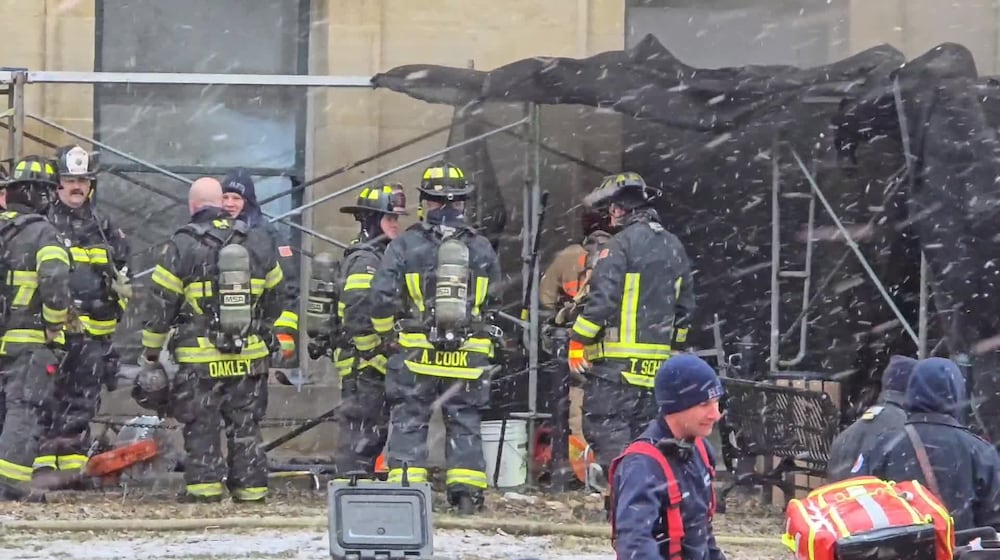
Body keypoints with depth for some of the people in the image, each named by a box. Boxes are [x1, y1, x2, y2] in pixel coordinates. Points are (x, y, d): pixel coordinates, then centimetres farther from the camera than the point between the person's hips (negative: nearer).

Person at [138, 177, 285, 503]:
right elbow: (274, 297, 17)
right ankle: (250, 486, 10)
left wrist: (150, 351, 5)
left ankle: (204, 485, -2)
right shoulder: (257, 242, 7)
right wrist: (264, 333, 32)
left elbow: (160, 303, -4)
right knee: (245, 422, 10)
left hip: (200, 357, -4)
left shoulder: (182, 245, -7)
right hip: (248, 354, 4)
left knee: (201, 424, 3)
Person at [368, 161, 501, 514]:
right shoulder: (482, 249, 5)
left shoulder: (405, 246, -5)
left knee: (409, 421, 5)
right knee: (464, 422, 9)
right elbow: (494, 300, 15)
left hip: (417, 353, -2)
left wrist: (384, 330, 11)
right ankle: (467, 493, 5)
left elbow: (382, 296, -7)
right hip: (469, 355, 2)